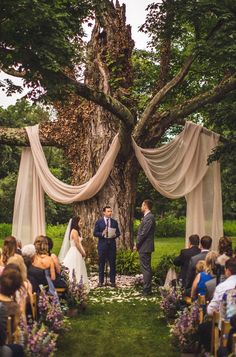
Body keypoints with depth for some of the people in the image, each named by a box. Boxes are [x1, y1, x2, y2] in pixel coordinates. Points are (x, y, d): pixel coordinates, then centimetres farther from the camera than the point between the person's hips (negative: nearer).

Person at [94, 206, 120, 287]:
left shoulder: (114, 222, 8)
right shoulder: (99, 222, 1)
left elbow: (118, 232, 10)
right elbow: (95, 233, -2)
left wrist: (115, 235, -12)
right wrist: (102, 234, -19)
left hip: (112, 245, 2)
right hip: (102, 245, -2)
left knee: (112, 263, 3)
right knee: (101, 263, 4)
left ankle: (112, 281, 10)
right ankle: (101, 281, 12)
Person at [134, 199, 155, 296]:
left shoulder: (149, 217, -17)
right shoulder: (147, 217, 14)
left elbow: (143, 233, -20)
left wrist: (137, 245, -11)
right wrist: (138, 245, 13)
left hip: (144, 248, -10)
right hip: (144, 247, 10)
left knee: (146, 269, -6)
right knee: (146, 268, 14)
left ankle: (147, 290, -3)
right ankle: (147, 289, 21)